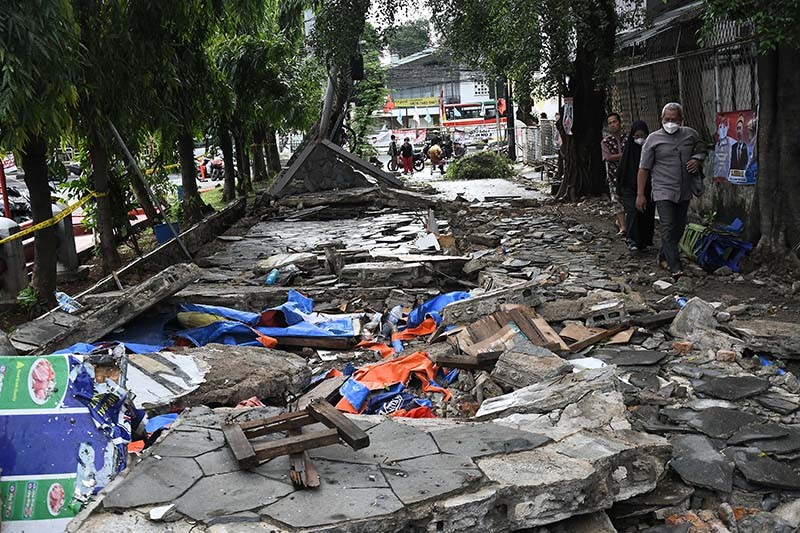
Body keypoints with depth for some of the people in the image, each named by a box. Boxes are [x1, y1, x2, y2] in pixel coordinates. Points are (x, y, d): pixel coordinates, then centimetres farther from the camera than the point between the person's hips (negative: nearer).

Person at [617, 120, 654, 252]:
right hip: (630, 187, -1)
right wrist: (619, 189, 3)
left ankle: (644, 241, 19)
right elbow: (621, 169, 6)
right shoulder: (628, 148, 1)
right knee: (632, 211, -16)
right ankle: (632, 241, -21)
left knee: (647, 214, 6)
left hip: (647, 187, 1)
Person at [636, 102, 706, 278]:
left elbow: (702, 150, 25)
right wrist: (640, 194, -5)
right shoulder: (654, 139, -3)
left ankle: (664, 257, 32)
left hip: (684, 192, 5)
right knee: (668, 229, -12)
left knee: (679, 228, 13)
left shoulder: (691, 135, 7)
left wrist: (697, 159, -1)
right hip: (663, 192, -5)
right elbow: (644, 168, -2)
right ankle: (675, 268, -14)